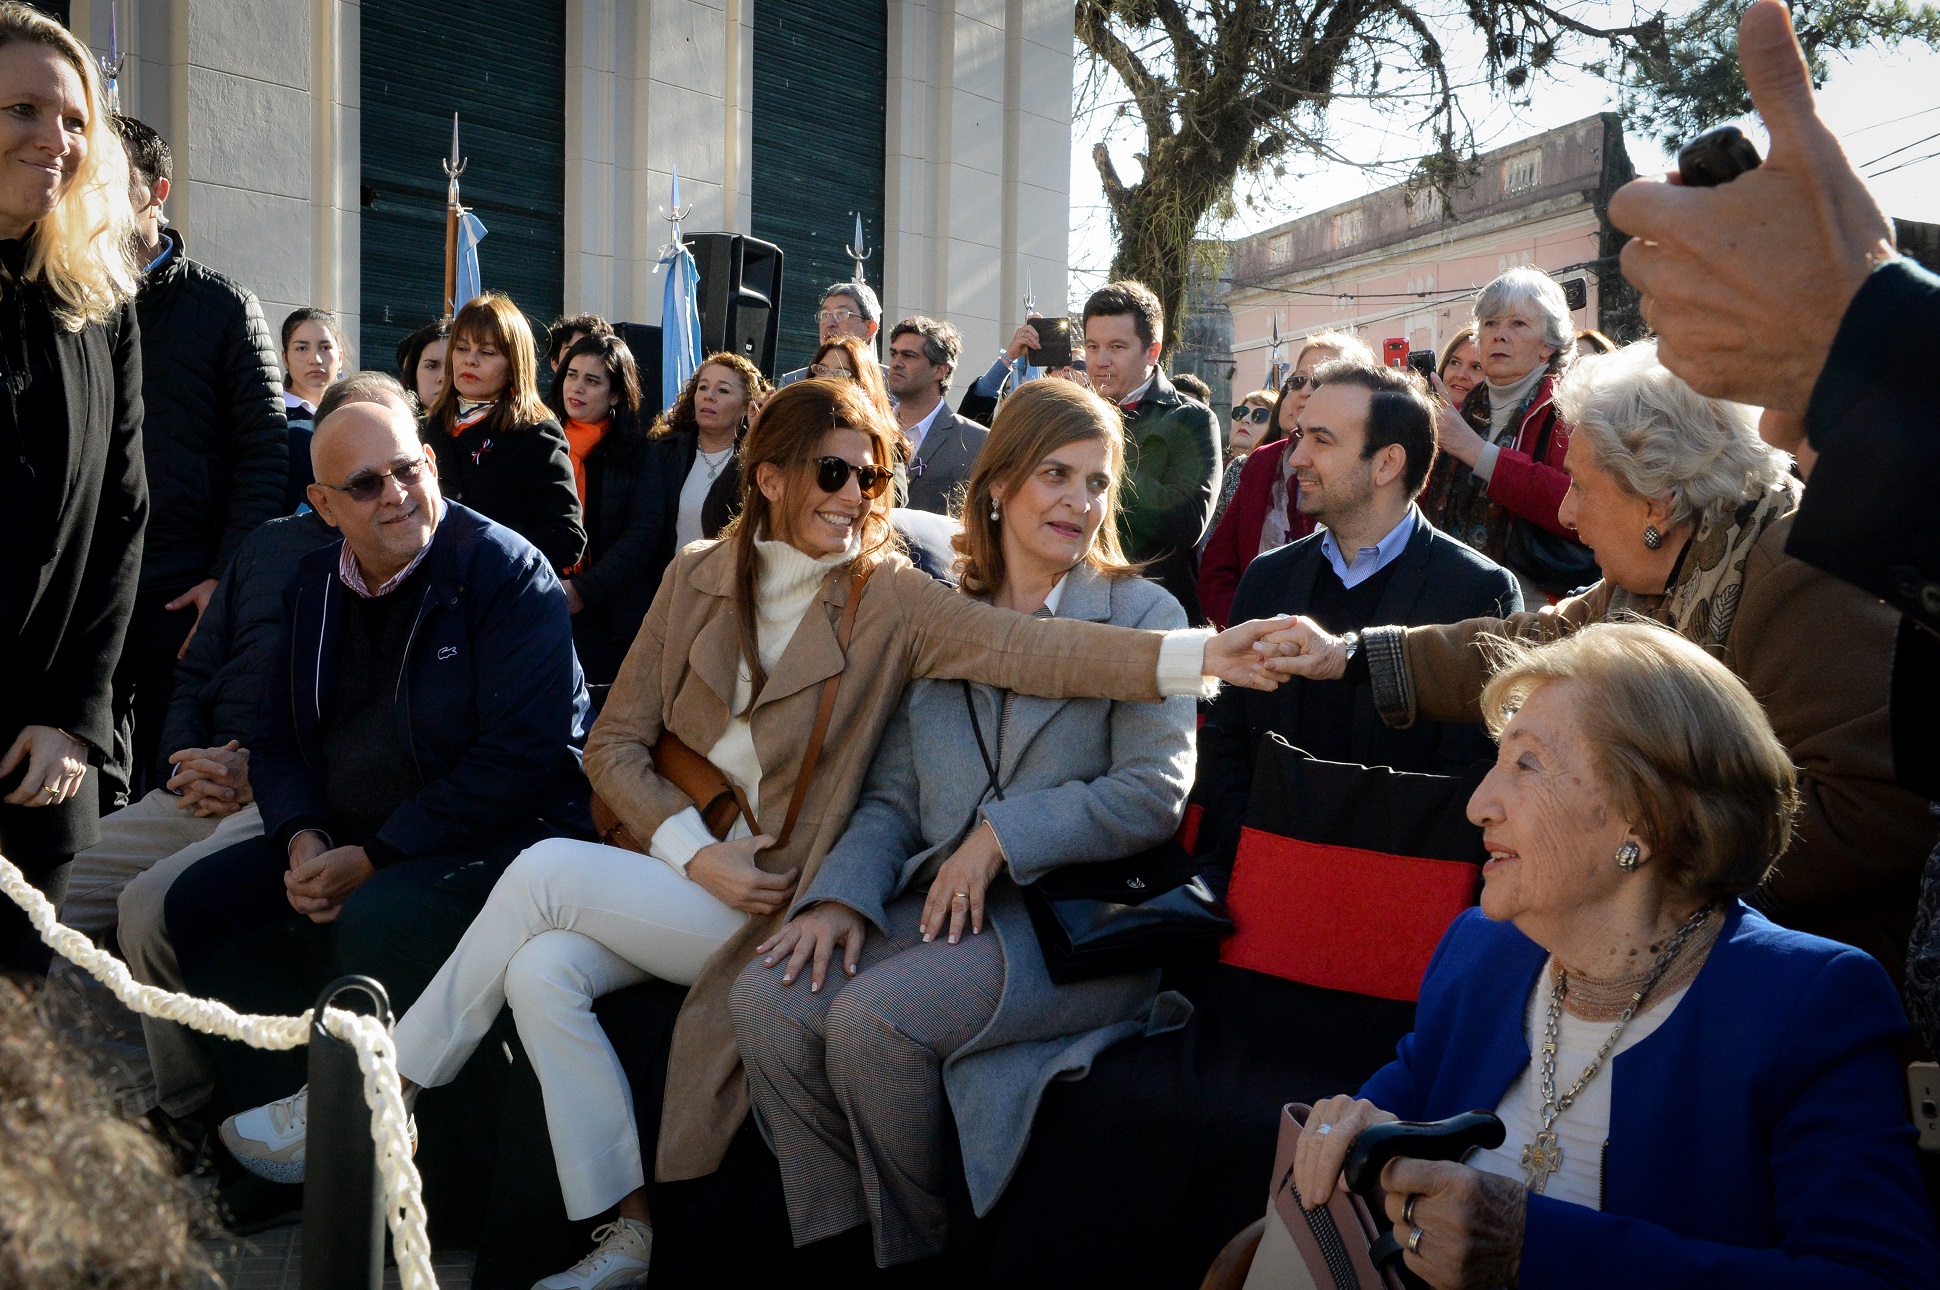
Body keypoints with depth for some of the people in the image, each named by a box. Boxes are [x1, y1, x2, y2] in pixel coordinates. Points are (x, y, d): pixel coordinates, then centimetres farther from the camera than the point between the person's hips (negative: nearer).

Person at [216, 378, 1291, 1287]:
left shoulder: (889, 600, -7)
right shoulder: (697, 579, 5)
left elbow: (1026, 647, -24)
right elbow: (614, 741, 5)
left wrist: (1196, 655, -39)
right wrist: (694, 851, -11)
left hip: (775, 899, -5)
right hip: (677, 862, 5)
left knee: (540, 874, -19)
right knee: (539, 972, -20)